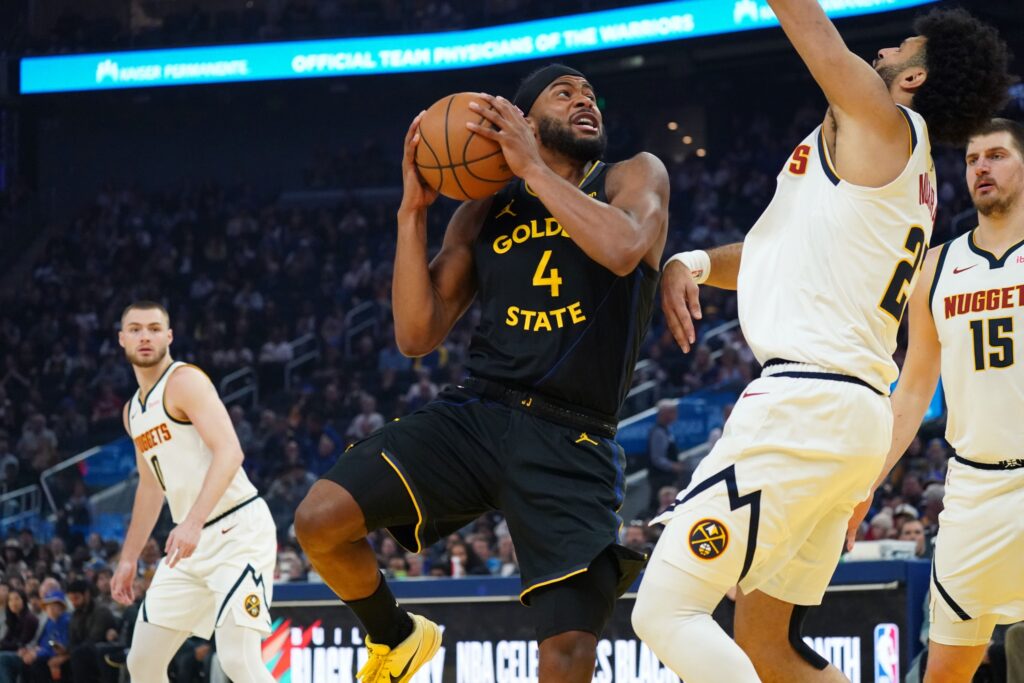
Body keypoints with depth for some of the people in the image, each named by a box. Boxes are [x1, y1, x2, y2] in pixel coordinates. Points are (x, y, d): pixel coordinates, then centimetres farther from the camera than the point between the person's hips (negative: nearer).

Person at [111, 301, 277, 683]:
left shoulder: (185, 381, -11)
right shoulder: (134, 411, 17)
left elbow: (229, 452, -24)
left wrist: (193, 522, -34)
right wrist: (128, 559, 25)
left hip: (238, 530, -9)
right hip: (191, 542, 9)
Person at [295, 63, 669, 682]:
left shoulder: (634, 179, 6)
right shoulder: (484, 215, 14)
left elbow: (623, 249, -18)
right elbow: (417, 335, 9)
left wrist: (533, 169, -11)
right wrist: (413, 210, 3)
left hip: (572, 444, -3)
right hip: (476, 414, 3)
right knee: (320, 520, -17)